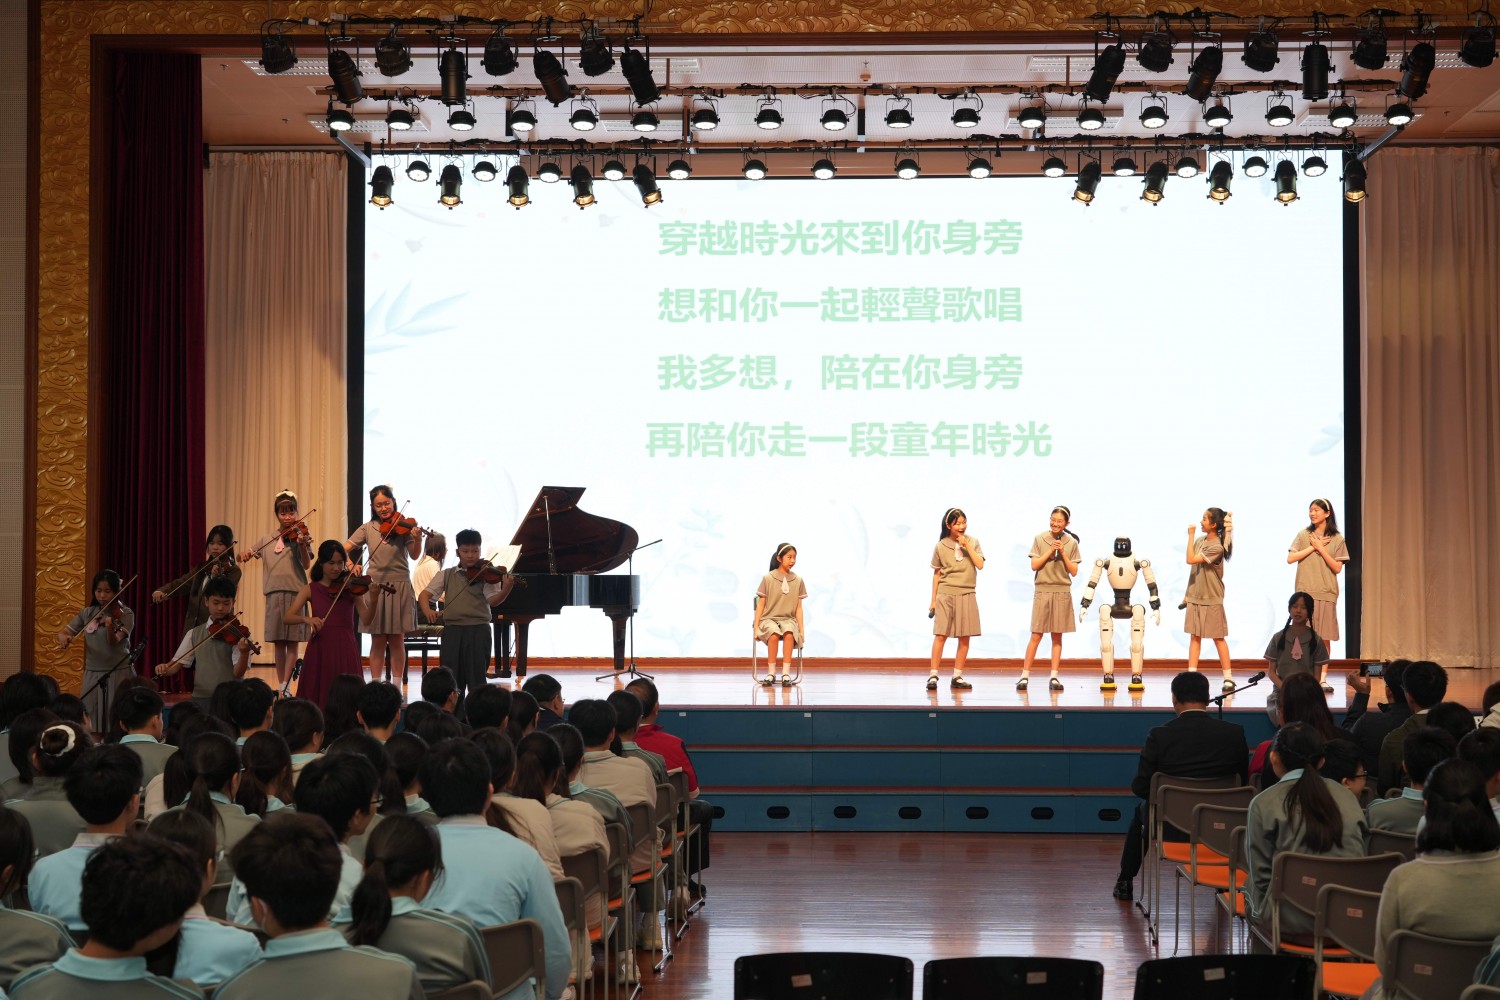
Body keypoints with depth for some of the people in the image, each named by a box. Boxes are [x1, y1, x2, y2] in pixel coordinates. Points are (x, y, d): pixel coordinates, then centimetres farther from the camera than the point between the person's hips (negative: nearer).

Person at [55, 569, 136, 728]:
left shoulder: (125, 614, -6)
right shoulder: (88, 613, 7)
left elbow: (114, 642, -20)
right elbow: (64, 632, 7)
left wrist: (110, 628, -41)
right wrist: (63, 638, -17)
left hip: (118, 673, -4)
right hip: (92, 675, 4)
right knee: (91, 721, 4)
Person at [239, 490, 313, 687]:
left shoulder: (300, 535, 0)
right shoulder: (268, 539, 13)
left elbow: (306, 564, -10)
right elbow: (251, 553, 18)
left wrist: (302, 545, -28)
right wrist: (244, 555, -5)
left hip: (295, 591, -4)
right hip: (274, 593, 4)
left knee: (292, 641, -3)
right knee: (278, 642, 8)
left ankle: (285, 686, -4)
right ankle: (279, 684, 13)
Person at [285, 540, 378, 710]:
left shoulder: (351, 587, 3)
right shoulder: (310, 589, 6)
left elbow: (366, 620, -7)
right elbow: (288, 617, -2)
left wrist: (373, 600, -25)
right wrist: (307, 618, -22)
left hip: (345, 648, -1)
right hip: (319, 647, 1)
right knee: (316, 695, 1)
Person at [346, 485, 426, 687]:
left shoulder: (403, 526, 0)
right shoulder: (368, 528, 6)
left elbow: (414, 555, -10)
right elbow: (344, 549, 4)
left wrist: (417, 539, -29)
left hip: (399, 587, -1)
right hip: (375, 586, 1)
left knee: (397, 640, 4)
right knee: (378, 641, 4)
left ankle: (398, 684, 11)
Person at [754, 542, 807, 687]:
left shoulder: (798, 581, 6)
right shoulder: (768, 579, -1)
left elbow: (799, 607, 8)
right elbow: (760, 605, 2)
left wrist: (801, 630, 2)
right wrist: (756, 627, -5)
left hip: (788, 619, 2)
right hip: (769, 618, -2)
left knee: (789, 634, -36)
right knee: (774, 634, -37)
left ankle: (786, 674, -34)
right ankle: (771, 673, -27)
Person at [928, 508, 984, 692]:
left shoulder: (973, 542, 5)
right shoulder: (940, 546, 3)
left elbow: (980, 565, -5)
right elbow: (936, 574, 7)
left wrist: (967, 546, -10)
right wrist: (933, 600, 7)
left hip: (966, 595, 2)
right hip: (945, 595, -2)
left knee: (964, 637, 3)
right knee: (940, 635, -7)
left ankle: (957, 677, 10)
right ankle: (933, 675, -5)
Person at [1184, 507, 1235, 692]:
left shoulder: (1216, 547, -17)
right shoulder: (1200, 541, 7)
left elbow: (1191, 560, -24)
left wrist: (1190, 535, -18)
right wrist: (1188, 593, 16)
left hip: (1211, 600, -7)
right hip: (1195, 597, 7)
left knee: (1218, 638, -1)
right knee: (1194, 636, 6)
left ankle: (1228, 677, 6)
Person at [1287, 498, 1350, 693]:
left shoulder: (1337, 539, 4)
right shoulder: (1303, 535, 6)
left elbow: (1337, 568, -2)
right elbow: (1290, 558, -4)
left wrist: (1321, 549, -9)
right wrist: (1313, 547, -7)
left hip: (1326, 593, 0)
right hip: (1305, 592, 0)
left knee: (1324, 637, 1)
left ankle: (1323, 678, 5)